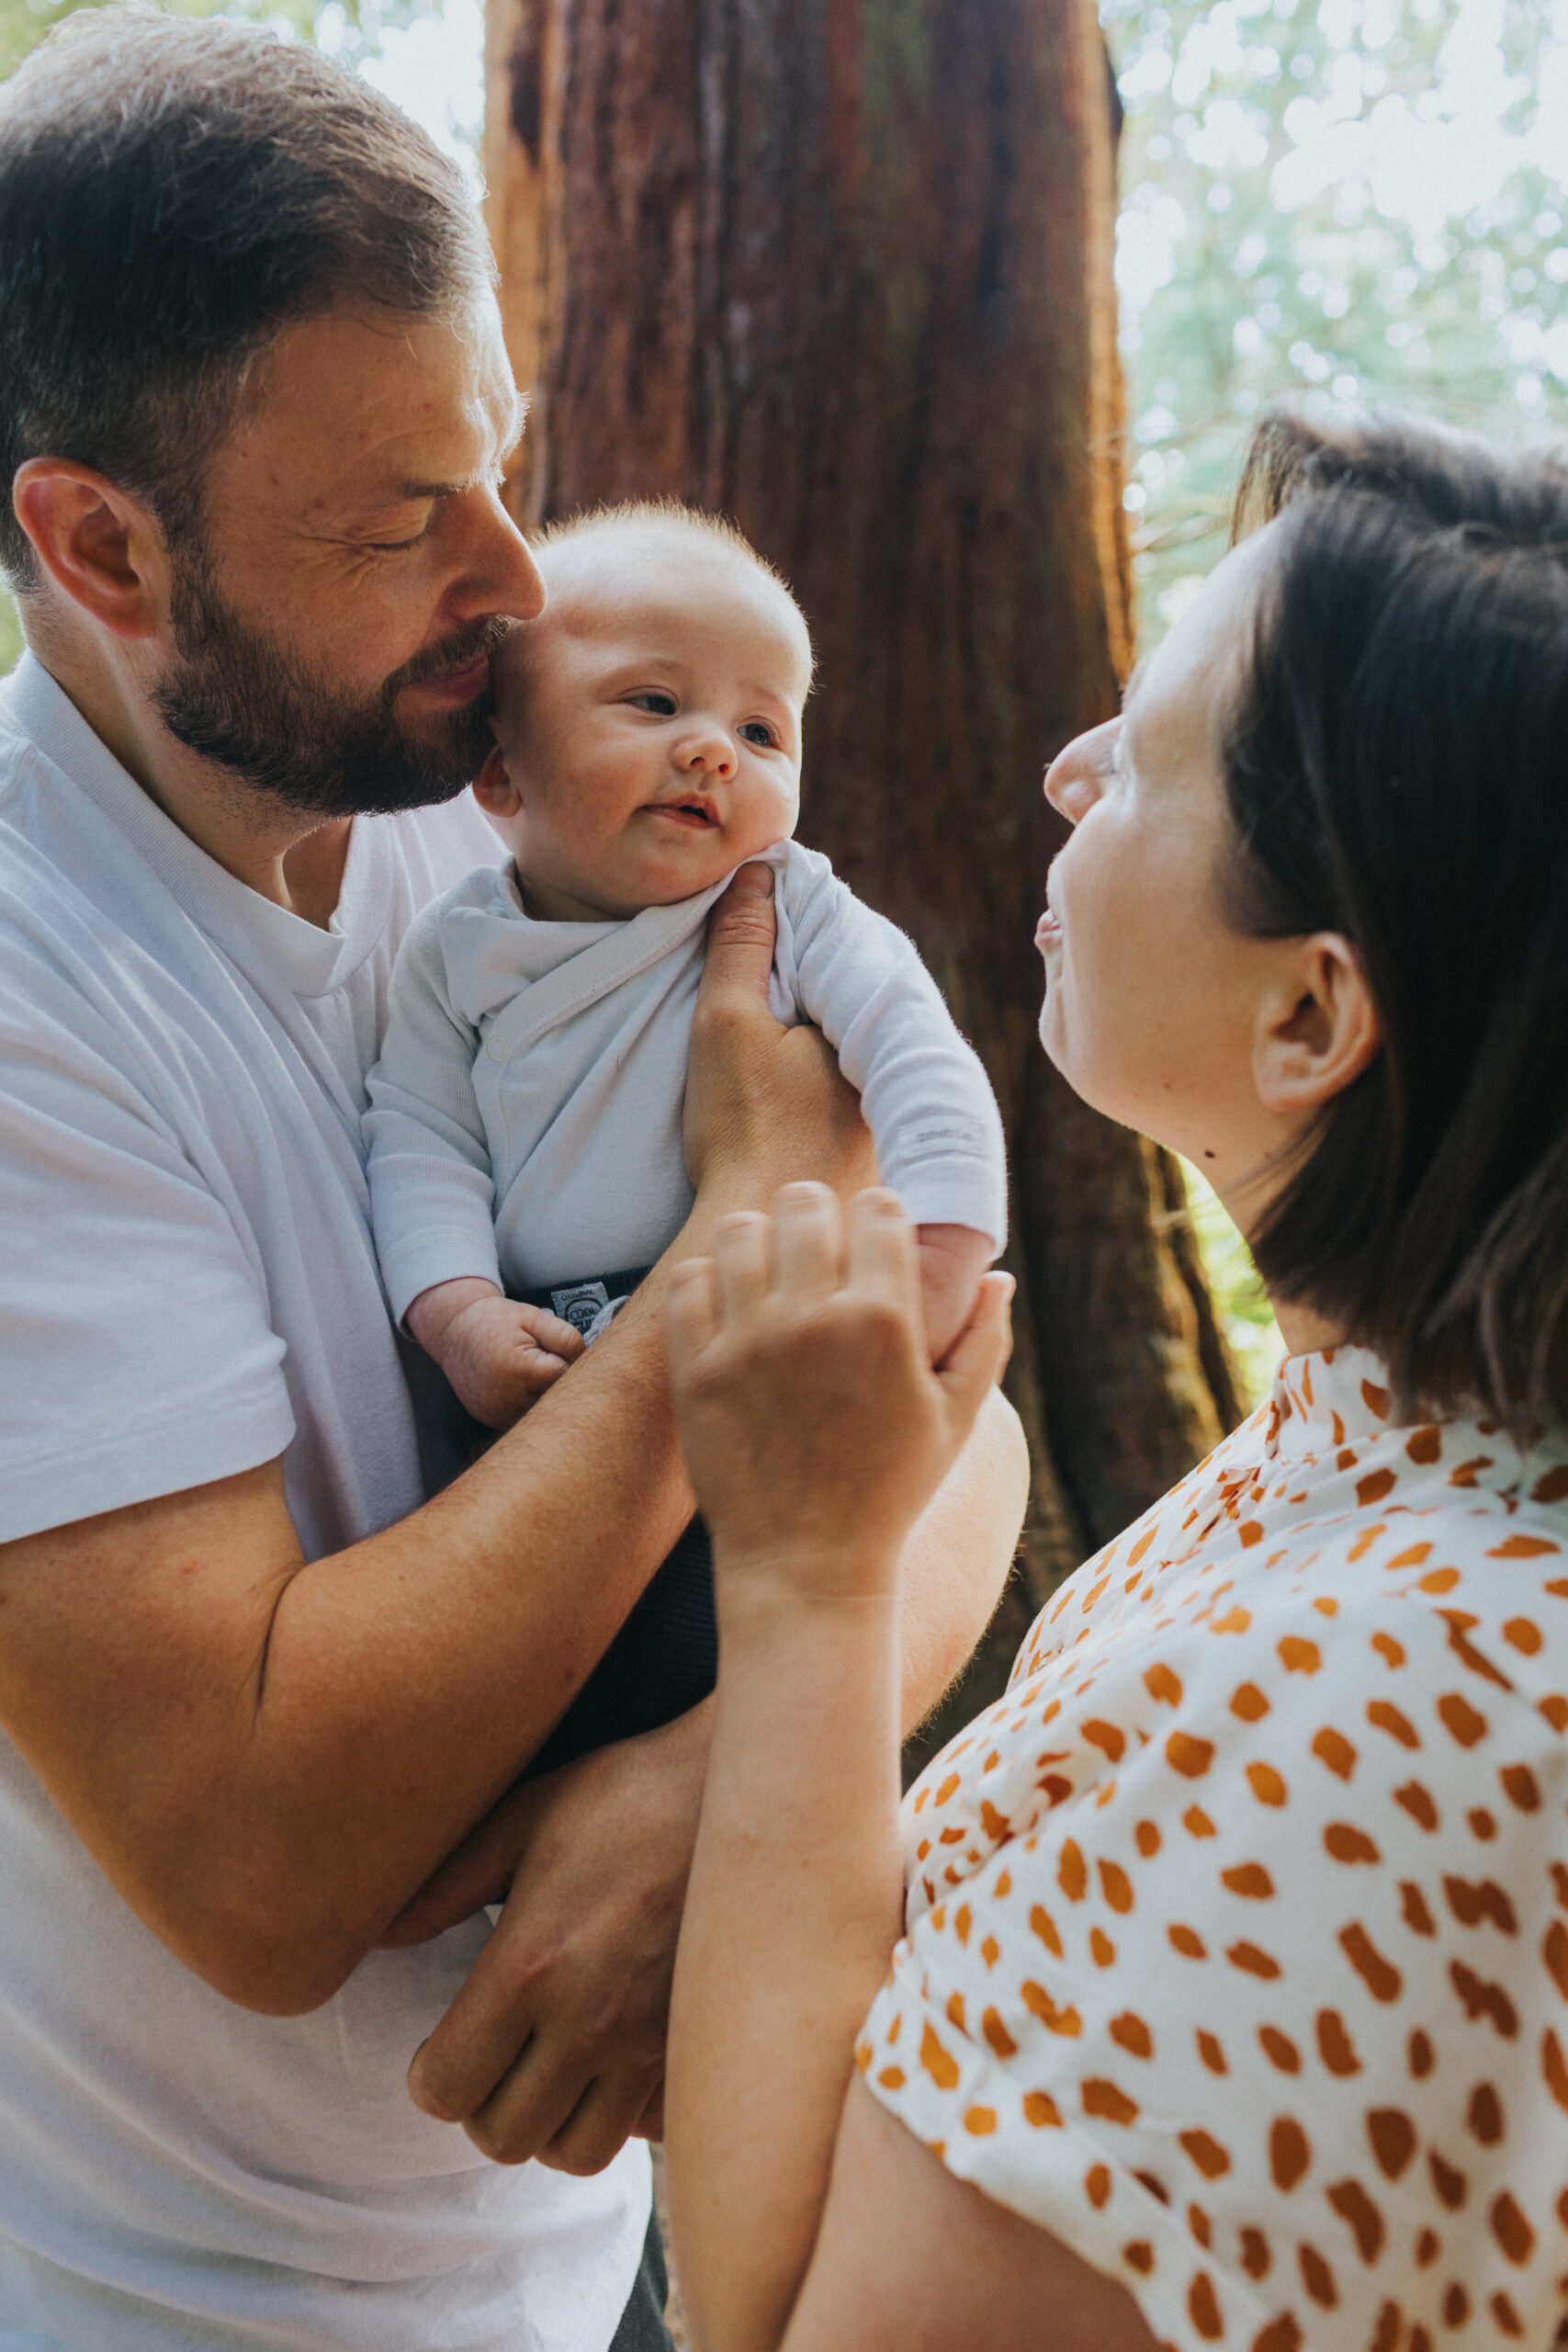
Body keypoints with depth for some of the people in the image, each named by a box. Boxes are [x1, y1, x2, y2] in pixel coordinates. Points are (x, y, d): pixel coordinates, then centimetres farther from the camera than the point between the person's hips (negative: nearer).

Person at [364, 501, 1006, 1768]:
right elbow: (421, 1139, 1)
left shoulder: (793, 913, -3)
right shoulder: (455, 950, 3)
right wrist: (459, 1313, -14)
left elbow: (925, 1067, -11)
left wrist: (934, 1266, -22)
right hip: (535, 1377, 3)